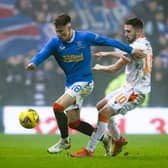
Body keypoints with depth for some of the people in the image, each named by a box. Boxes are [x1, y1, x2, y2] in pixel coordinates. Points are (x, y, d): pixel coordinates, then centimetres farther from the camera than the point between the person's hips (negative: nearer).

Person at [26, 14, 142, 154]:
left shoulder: (85, 37, -13)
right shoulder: (55, 42, -6)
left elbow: (107, 41, -3)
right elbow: (43, 54, -22)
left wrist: (130, 50, 2)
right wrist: (33, 63, -46)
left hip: (84, 83, -6)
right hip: (70, 84, 6)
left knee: (58, 107, -21)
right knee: (73, 122, 10)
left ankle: (64, 141, 0)